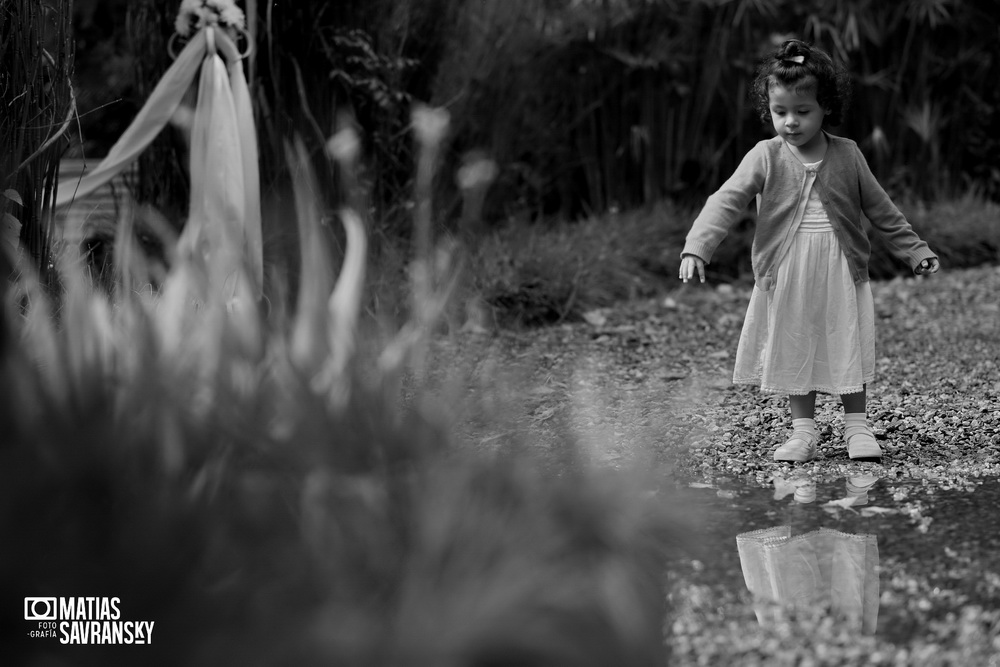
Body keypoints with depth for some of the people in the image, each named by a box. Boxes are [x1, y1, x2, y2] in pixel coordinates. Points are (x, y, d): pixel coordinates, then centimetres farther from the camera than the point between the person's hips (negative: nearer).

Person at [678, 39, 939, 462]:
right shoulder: (765, 158, -5)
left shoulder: (847, 156, 0)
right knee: (794, 353, 6)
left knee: (850, 350, 4)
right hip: (786, 278, 0)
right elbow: (726, 201, -14)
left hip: (842, 273, 0)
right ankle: (803, 432, 16)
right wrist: (696, 248, -28)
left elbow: (881, 210, 11)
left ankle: (857, 427, 15)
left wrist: (915, 251, 14)